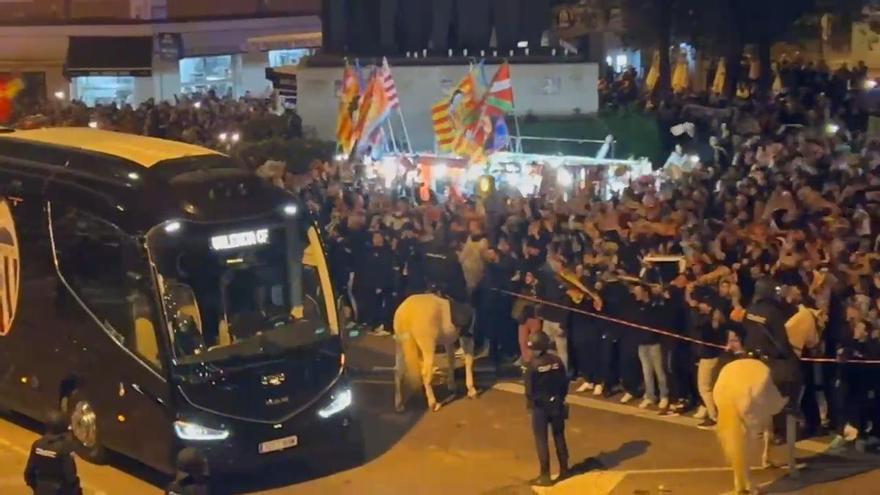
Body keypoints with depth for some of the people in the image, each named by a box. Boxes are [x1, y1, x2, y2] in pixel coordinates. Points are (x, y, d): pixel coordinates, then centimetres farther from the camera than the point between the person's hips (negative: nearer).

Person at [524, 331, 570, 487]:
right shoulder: (557, 361, -7)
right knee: (559, 437, 18)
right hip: (556, 404, 4)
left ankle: (545, 475, 9)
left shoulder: (533, 365, -19)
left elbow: (529, 389, -15)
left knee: (541, 441, 5)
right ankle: (564, 470, 27)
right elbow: (565, 383, 1)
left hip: (540, 406, -4)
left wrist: (529, 403, 5)